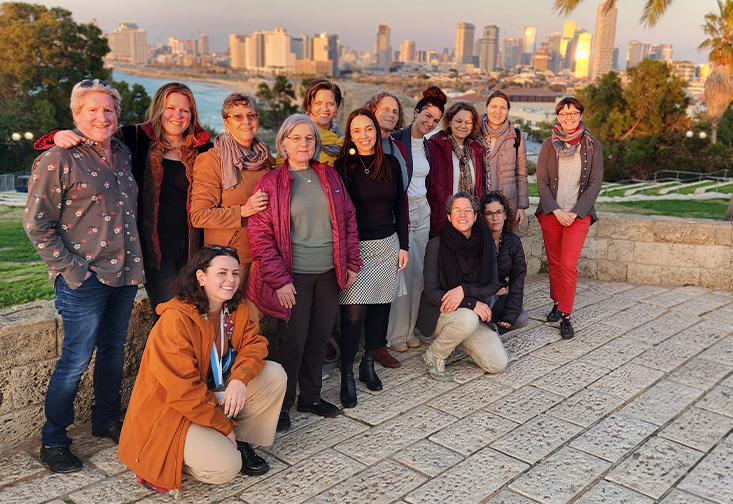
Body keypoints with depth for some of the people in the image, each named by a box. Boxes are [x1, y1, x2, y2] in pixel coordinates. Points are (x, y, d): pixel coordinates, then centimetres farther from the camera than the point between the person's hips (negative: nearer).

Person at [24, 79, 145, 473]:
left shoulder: (122, 156, 12)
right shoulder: (59, 159, -8)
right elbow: (36, 224, -9)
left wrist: (134, 261, 14)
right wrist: (71, 267, -13)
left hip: (124, 273, 7)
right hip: (84, 279, -6)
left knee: (114, 349, 17)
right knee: (76, 359, -1)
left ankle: (106, 420, 35)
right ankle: (53, 441, 16)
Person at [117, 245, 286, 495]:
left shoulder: (236, 309, 0)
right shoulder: (175, 319, -26)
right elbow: (183, 390, -26)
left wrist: (240, 378, -27)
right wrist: (224, 426, -18)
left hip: (215, 394, 8)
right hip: (171, 411, -8)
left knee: (275, 374, -8)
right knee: (225, 466, -26)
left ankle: (240, 442, 7)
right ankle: (165, 462, 2)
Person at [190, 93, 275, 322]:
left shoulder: (264, 157, 8)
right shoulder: (212, 160, -11)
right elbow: (198, 215, -15)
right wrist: (243, 211, -21)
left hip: (259, 258, 5)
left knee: (253, 323, 15)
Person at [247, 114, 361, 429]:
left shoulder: (329, 176, 8)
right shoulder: (271, 184, -4)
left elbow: (348, 219, 12)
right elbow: (260, 236, -8)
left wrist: (352, 263, 7)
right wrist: (279, 279, -13)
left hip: (329, 274, 4)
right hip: (294, 276, -4)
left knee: (320, 338, 12)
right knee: (293, 341, -1)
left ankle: (310, 397, 30)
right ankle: (282, 404, 18)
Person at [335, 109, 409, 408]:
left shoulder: (391, 164, 9)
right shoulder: (342, 166, -3)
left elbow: (400, 207, 13)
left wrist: (403, 245, 9)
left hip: (387, 245, 4)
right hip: (354, 246, -4)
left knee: (381, 307, 9)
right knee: (354, 314, -8)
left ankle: (368, 364, 27)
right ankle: (347, 376, 6)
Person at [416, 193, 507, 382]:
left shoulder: (485, 243, -2)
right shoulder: (436, 245, -13)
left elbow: (492, 285, -1)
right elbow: (431, 292, -13)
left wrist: (464, 290, -21)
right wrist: (470, 303, -23)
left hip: (475, 313, 4)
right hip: (440, 312, -4)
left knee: (498, 364, -9)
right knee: (468, 320, -38)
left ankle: (457, 338, 17)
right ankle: (434, 355, -9)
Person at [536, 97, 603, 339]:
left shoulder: (592, 146, 2)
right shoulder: (549, 144, 3)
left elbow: (595, 183, -1)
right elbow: (541, 181, -1)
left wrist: (575, 212, -10)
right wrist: (556, 211, -11)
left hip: (578, 214, -2)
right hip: (551, 213, 2)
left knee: (568, 265, -10)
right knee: (554, 262, 10)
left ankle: (565, 316, -2)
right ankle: (557, 303, 29)